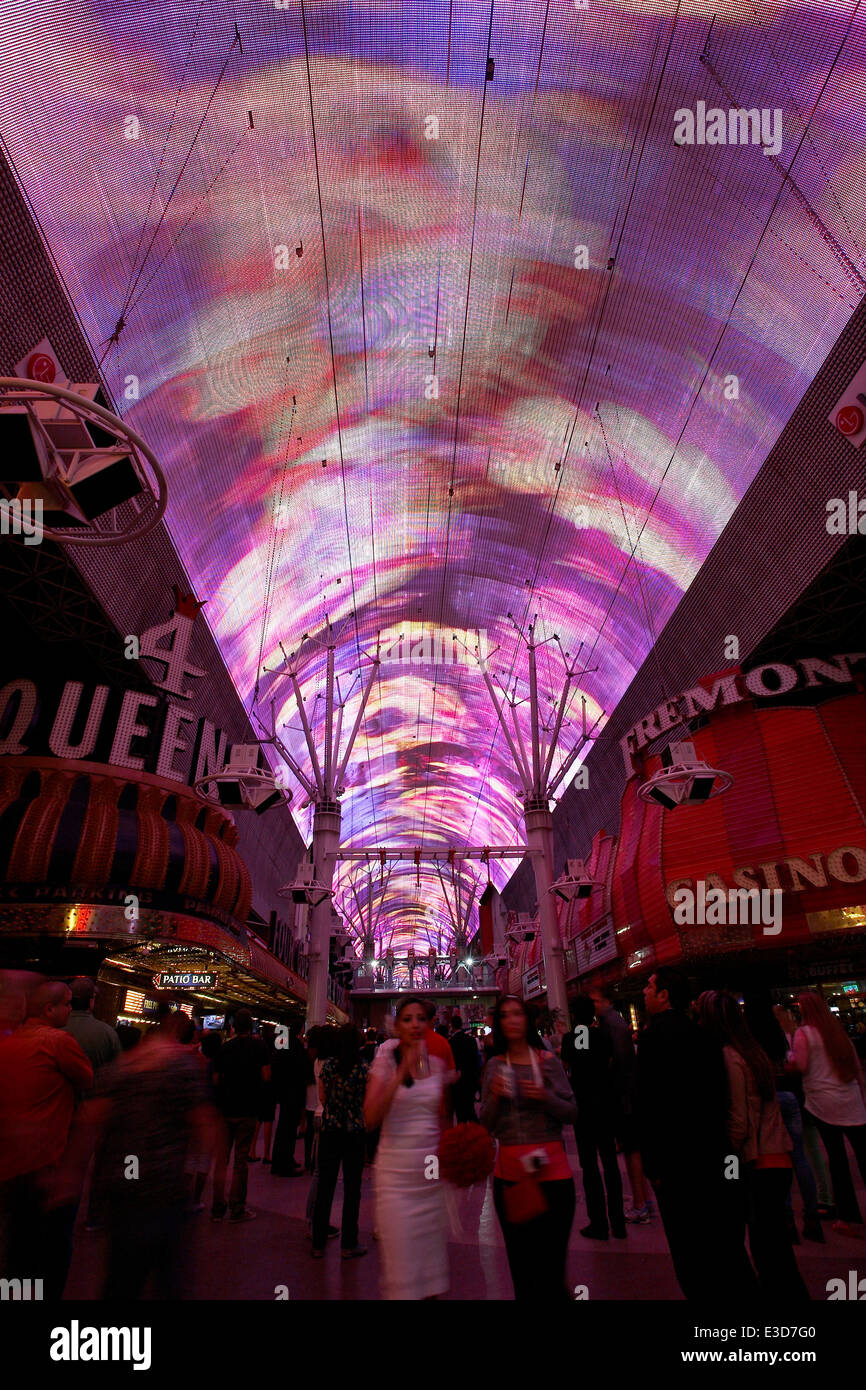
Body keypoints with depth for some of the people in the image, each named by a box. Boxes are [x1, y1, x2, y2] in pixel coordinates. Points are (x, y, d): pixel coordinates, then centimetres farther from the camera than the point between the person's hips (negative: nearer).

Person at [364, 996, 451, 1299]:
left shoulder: (437, 1064, 3)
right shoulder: (386, 1062, -7)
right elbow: (370, 1118, -20)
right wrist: (402, 1072, -26)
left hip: (432, 1173, 4)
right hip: (396, 1174, -3)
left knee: (431, 1256, 13)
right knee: (400, 1262, 2)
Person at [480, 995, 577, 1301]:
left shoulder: (548, 1061, -1)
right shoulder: (494, 1066, 4)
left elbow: (571, 1113, 0)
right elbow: (486, 1124, 6)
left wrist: (545, 1097, -17)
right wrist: (495, 1097, -13)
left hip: (551, 1169, -2)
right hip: (510, 1170, 2)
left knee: (551, 1264, -1)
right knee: (521, 1265, 10)